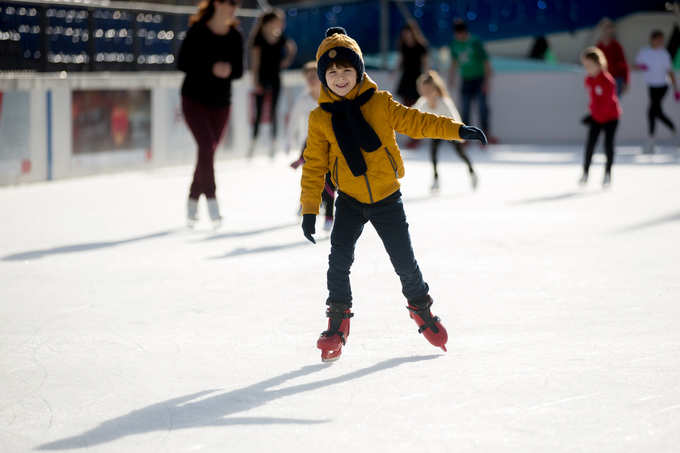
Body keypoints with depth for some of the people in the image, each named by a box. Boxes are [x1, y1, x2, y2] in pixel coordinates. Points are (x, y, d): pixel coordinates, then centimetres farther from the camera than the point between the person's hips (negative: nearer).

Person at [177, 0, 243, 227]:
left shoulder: (235, 36, 1)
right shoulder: (197, 31, -10)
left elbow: (239, 70, 5)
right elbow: (182, 63, -12)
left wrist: (229, 70, -18)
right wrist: (211, 68, -24)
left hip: (220, 102, 4)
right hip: (195, 99, -4)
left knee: (208, 151, 7)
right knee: (207, 146, -18)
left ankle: (193, 202, 20)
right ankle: (211, 200, -14)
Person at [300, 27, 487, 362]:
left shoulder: (380, 103, -4)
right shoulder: (320, 119, -3)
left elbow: (416, 122, -2)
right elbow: (314, 165, 2)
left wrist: (458, 130, -10)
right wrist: (309, 209, -1)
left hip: (387, 200, 0)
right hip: (349, 201, 0)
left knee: (404, 261, 3)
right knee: (339, 258, -12)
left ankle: (420, 306, 29)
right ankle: (338, 320, 3)